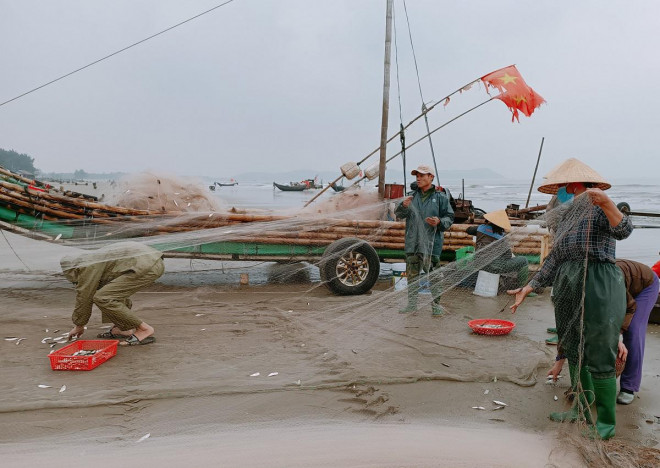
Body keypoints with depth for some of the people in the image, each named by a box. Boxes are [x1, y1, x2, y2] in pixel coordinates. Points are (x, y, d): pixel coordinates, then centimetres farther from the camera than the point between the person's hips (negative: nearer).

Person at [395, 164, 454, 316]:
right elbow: (399, 214, 6)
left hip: (431, 243, -4)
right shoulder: (413, 197, 11)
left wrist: (439, 222, -17)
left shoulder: (440, 197, 2)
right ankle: (412, 303, 20)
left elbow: (449, 217, 3)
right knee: (412, 274, 9)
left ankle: (436, 304, 13)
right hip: (412, 242, 4)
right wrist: (403, 206, -15)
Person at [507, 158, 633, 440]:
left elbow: (622, 231, -28)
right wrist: (529, 288, 10)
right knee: (574, 352, 17)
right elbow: (555, 258, 14)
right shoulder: (566, 215, 14)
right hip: (568, 288, 9)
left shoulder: (599, 210, -8)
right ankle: (581, 410, 32)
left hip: (598, 288, -8)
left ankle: (606, 422, 13)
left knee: (599, 359, -2)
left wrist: (606, 204, -44)